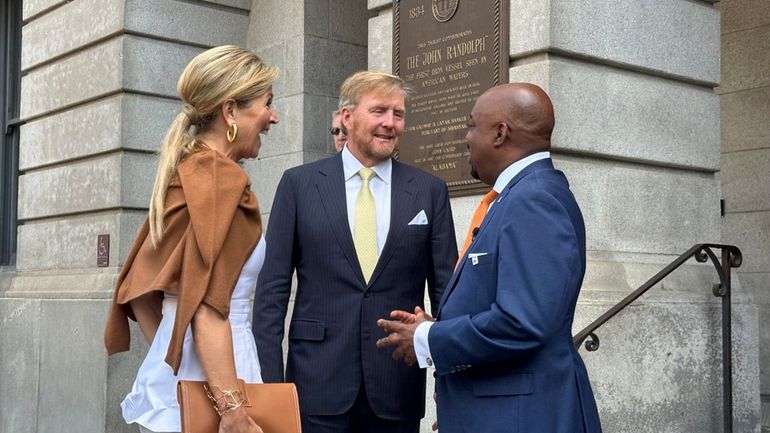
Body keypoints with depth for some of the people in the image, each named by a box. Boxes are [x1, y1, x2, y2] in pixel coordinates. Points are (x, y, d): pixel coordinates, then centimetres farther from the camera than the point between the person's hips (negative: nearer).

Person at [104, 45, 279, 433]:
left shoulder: (184, 174, 11)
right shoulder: (221, 178, -15)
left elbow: (138, 291, 14)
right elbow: (208, 308, -22)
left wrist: (170, 356, 15)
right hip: (204, 390, -8)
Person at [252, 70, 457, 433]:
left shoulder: (430, 191, 4)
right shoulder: (299, 183, 2)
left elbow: (446, 290, 6)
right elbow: (272, 288, 1)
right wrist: (268, 377, -4)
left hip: (397, 387, 1)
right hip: (318, 383, -1)